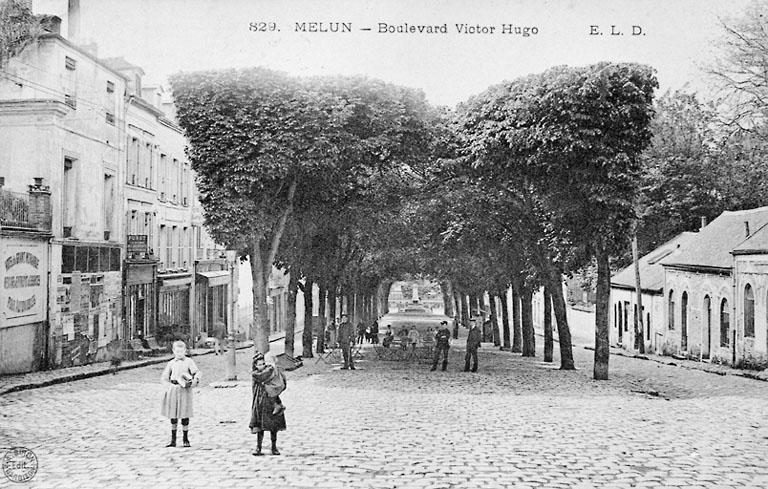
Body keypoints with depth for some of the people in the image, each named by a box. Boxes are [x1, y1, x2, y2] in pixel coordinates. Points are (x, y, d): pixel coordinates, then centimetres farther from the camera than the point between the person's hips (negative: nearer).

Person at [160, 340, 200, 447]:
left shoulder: (189, 361, 3)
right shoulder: (171, 363, 10)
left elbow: (197, 373, -4)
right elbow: (164, 377, 12)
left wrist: (194, 381, -21)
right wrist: (170, 385, -2)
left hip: (185, 390, -3)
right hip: (173, 390, 3)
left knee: (184, 416, 1)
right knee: (173, 416, 6)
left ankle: (186, 439, 11)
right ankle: (173, 440, 14)